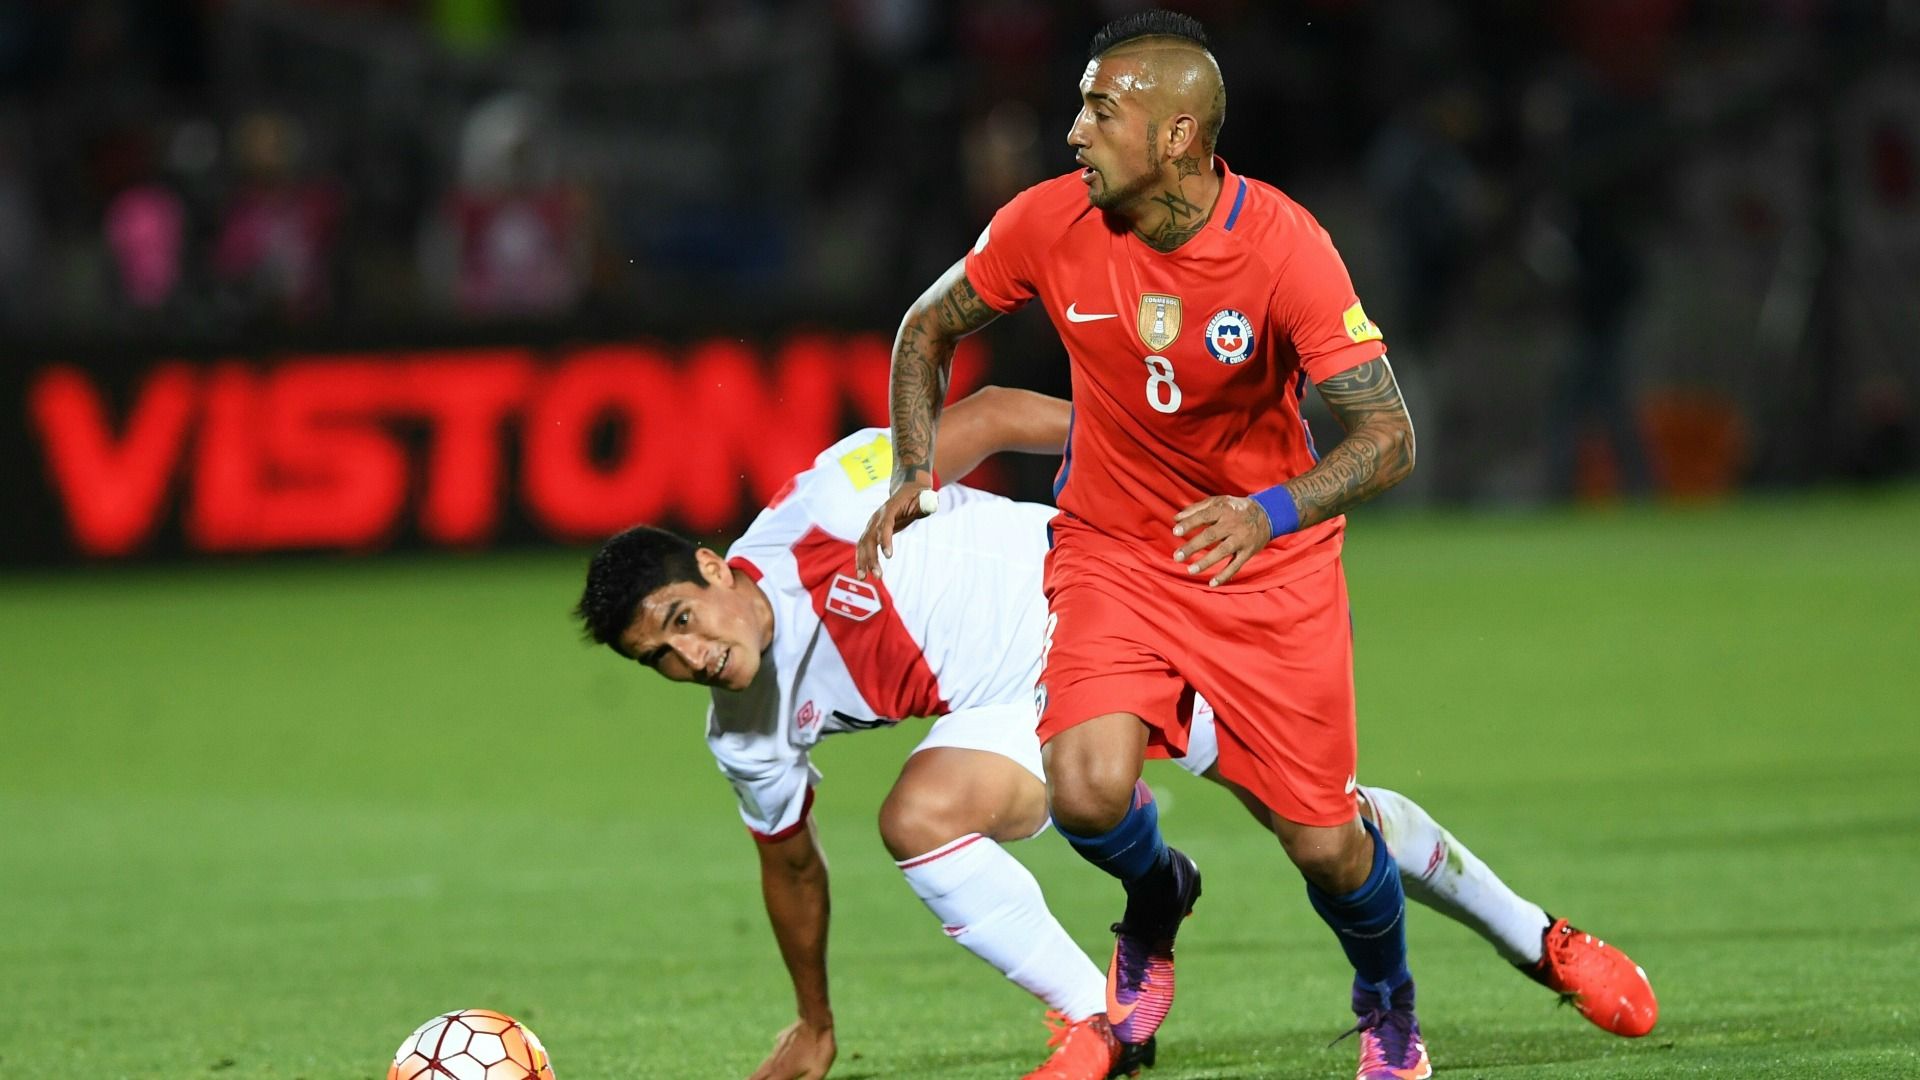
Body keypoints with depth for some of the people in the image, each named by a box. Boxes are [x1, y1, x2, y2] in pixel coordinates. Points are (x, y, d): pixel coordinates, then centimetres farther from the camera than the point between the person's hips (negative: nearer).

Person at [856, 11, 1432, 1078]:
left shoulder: (1283, 244, -22)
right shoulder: (1049, 224, -13)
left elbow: (1388, 437, -23)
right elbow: (930, 328, 7)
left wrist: (1269, 513, -39)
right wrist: (915, 472, -7)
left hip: (1270, 561, -1)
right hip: (1111, 548, 2)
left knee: (1324, 841, -2)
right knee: (1089, 790, -23)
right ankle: (1159, 902, 15)